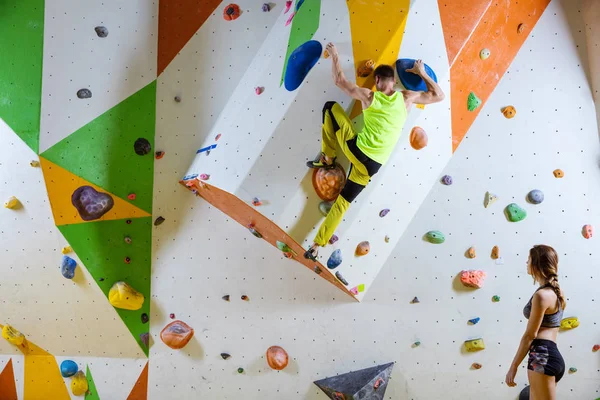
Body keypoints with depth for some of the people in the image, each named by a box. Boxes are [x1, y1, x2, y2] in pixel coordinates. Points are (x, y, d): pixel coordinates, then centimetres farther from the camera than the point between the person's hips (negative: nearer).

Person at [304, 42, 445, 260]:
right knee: (342, 202, 14)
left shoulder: (368, 96, -3)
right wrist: (422, 73, 21)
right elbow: (439, 95, 13)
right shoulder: (406, 98, 1)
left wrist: (334, 55, 20)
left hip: (355, 149, -2)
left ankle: (328, 158, 22)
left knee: (330, 106, 17)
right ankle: (316, 246, 12)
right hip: (371, 165, 3)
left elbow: (339, 80, 7)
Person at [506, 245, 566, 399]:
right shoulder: (555, 292, 13)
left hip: (542, 357, -10)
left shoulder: (541, 295, -14)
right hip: (551, 356, 10)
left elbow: (530, 335, -13)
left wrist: (513, 366, -10)